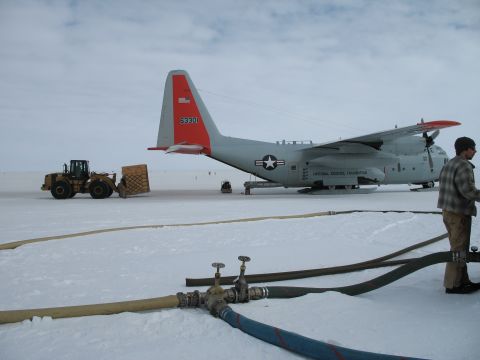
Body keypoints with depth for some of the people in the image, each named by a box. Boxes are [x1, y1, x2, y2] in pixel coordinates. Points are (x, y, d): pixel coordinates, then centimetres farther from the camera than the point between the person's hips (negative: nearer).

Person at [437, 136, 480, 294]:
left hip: (448, 211, 10)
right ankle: (452, 284, 2)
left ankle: (462, 280, 23)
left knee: (458, 247, 16)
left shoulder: (448, 165, 13)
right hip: (459, 214, -10)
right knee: (459, 249, -3)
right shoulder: (463, 166, -16)